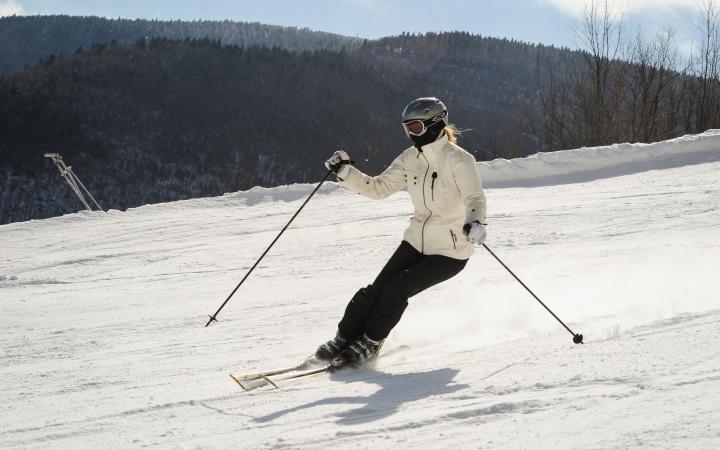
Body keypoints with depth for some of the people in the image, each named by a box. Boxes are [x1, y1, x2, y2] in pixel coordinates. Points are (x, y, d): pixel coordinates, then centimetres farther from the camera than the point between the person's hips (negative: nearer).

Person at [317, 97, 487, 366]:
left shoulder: (458, 160, -17)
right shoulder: (410, 159, 3)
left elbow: (475, 198, -28)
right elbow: (378, 188, 5)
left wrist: (475, 222, -50)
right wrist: (345, 173, -9)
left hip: (451, 251, -6)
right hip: (417, 240, 6)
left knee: (396, 288, -16)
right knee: (377, 287, -6)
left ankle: (370, 343, 4)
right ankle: (344, 339, 8)